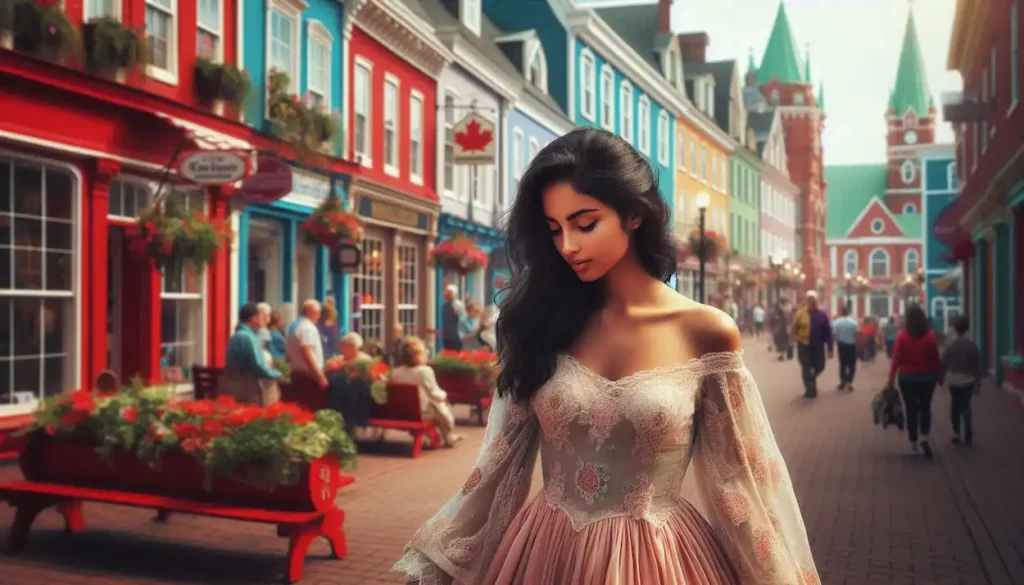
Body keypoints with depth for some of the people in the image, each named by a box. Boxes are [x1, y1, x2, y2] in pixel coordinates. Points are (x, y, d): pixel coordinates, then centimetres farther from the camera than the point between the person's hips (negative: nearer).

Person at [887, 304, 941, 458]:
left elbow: (895, 360, -9)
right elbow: (936, 358, -2)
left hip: (907, 378, -1)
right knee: (925, 407, 16)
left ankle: (914, 444, 10)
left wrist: (891, 379, -4)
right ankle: (924, 437, -4)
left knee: (911, 409, 8)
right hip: (927, 377, 1)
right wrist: (938, 376, 11)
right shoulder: (930, 336, -6)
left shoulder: (902, 337, -9)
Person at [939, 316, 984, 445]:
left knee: (955, 405, 14)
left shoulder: (949, 344, -9)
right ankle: (968, 433, -14)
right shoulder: (972, 344, -7)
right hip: (968, 380, 0)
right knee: (966, 405, 7)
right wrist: (978, 383, 3)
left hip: (953, 380, 0)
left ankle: (956, 433, 14)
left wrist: (941, 378, 8)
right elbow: (977, 365, -3)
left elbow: (943, 363, -5)